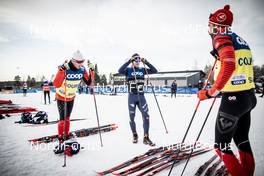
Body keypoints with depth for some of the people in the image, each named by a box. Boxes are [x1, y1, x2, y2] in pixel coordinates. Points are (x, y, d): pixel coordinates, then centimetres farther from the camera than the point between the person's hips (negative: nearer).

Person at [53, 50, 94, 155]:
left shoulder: (82, 70, -13)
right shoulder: (65, 68, -29)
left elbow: (89, 83, -6)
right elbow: (56, 85, -36)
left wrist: (91, 71, -18)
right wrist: (62, 71, -46)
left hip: (71, 97, 4)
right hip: (61, 97, -4)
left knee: (67, 118, 15)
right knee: (62, 119, -6)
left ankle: (67, 137, 31)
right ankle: (61, 141, 7)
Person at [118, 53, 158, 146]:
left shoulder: (142, 70, 8)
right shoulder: (128, 70, -1)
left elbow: (154, 70, 0)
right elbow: (120, 71, -21)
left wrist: (146, 62, -8)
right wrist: (129, 61, -23)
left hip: (141, 96, 2)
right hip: (132, 96, -2)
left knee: (146, 116, -6)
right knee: (132, 117, 7)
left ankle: (146, 137, 4)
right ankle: (135, 135, 28)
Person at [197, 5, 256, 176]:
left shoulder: (221, 37, -10)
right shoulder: (240, 39, 15)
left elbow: (229, 65, -26)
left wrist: (211, 93, -23)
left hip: (233, 98, -9)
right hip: (250, 97, 9)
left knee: (221, 146, 4)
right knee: (242, 141, 20)